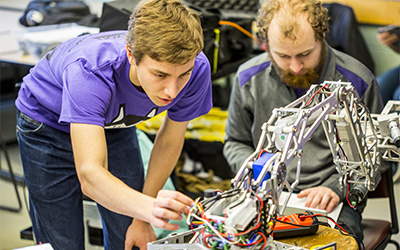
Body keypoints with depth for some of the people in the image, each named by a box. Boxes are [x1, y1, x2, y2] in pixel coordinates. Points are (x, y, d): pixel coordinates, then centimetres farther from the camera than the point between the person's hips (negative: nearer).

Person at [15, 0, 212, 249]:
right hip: (48, 123, -3)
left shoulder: (196, 68, -30)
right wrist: (149, 208, -69)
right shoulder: (90, 71, -44)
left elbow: (170, 141, -13)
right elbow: (90, 175, -49)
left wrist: (142, 219, -6)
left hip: (115, 124, 4)